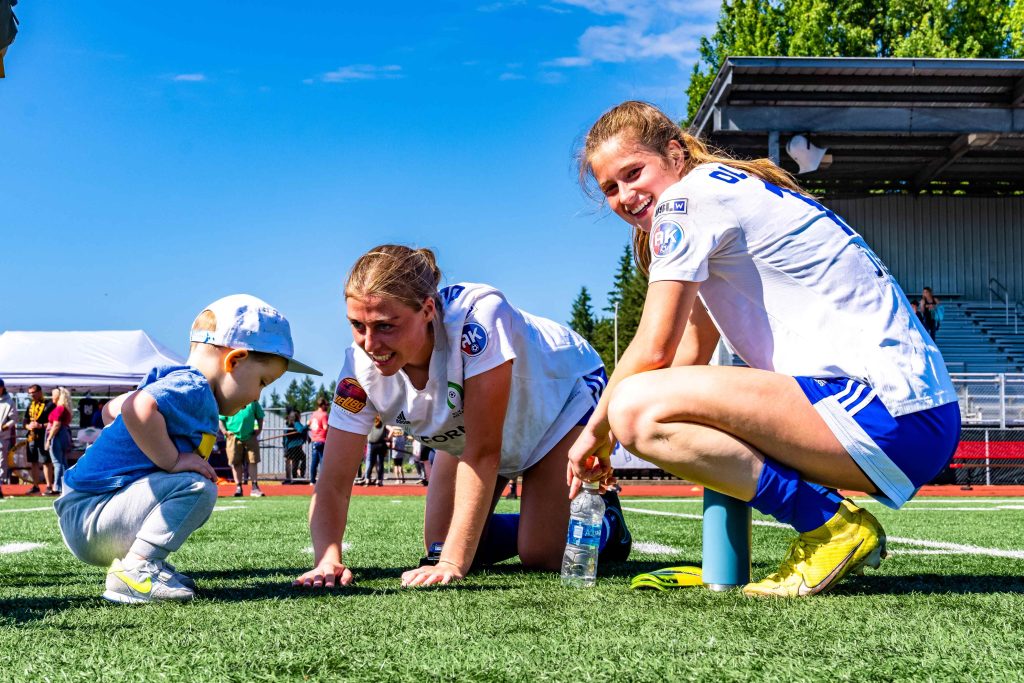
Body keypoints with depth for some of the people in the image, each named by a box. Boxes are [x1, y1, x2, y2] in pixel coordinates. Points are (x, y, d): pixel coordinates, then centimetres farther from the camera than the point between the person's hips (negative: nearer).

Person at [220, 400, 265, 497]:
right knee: (236, 463, 1)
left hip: (250, 437, 2)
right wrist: (224, 431, -10)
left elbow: (259, 416, 17)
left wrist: (259, 429, 4)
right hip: (234, 437, -1)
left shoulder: (253, 401, 8)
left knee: (253, 461, -1)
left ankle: (254, 487, 4)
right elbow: (220, 419, 3)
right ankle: (238, 487, 7)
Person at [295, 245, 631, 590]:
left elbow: (483, 452, -41)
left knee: (541, 556, -15)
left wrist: (452, 564, -44)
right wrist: (327, 561, -46)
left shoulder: (477, 313, -43)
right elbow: (332, 484, -26)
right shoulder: (361, 366, -28)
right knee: (439, 548, -1)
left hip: (564, 397, -5)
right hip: (469, 432, 5)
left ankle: (605, 518, 17)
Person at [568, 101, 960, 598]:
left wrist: (596, 430, 7)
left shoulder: (692, 194, -4)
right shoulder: (727, 195, 24)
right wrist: (608, 428, 19)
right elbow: (692, 352, 26)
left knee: (638, 407, -22)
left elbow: (654, 348, -8)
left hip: (886, 412, -11)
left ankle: (832, 527, -11)